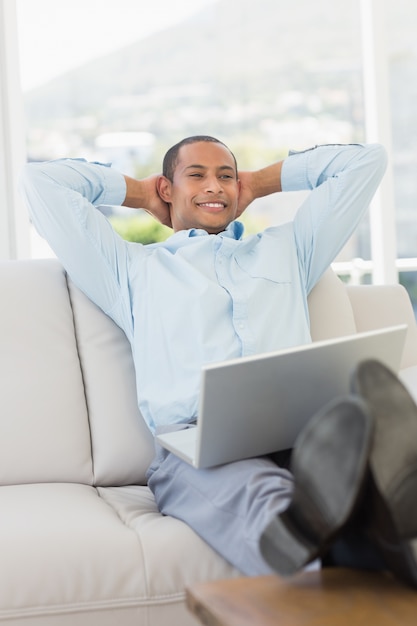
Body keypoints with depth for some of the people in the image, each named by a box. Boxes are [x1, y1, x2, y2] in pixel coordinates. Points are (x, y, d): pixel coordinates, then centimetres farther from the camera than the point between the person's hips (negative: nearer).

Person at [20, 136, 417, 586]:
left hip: (300, 426, 2)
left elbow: (364, 160, 43)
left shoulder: (286, 249, 37)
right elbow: (42, 181, 31)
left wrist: (260, 182, 45)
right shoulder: (133, 267, 30)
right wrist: (138, 193, 42)